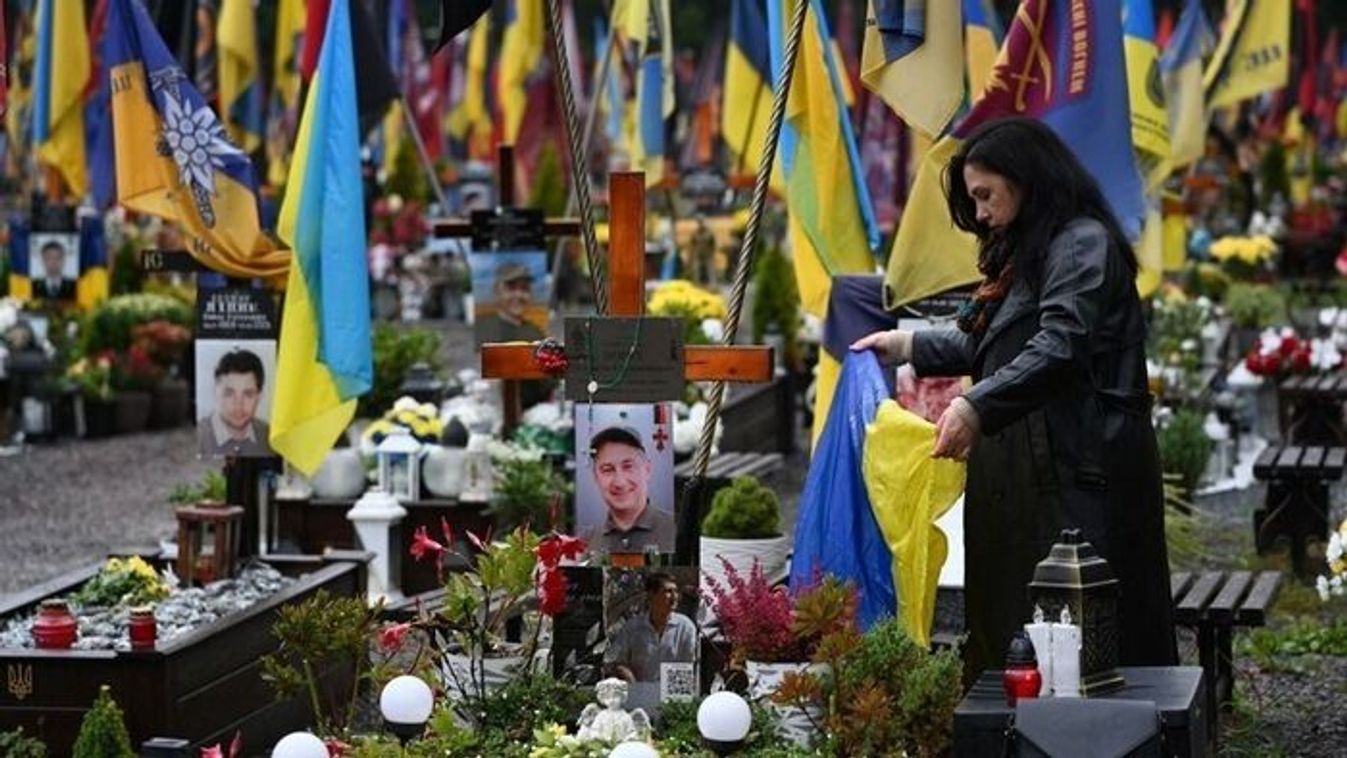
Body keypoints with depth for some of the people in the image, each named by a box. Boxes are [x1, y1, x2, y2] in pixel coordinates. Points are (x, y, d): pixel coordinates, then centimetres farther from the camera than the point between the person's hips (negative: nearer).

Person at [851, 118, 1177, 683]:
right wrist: (909, 346, 28)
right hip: (1021, 472, 10)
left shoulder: (1082, 244, -9)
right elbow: (991, 348, 31)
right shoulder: (1024, 253, 23)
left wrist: (977, 407, -29)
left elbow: (1060, 347, -22)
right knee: (1004, 621, 6)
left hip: (1077, 471, -10)